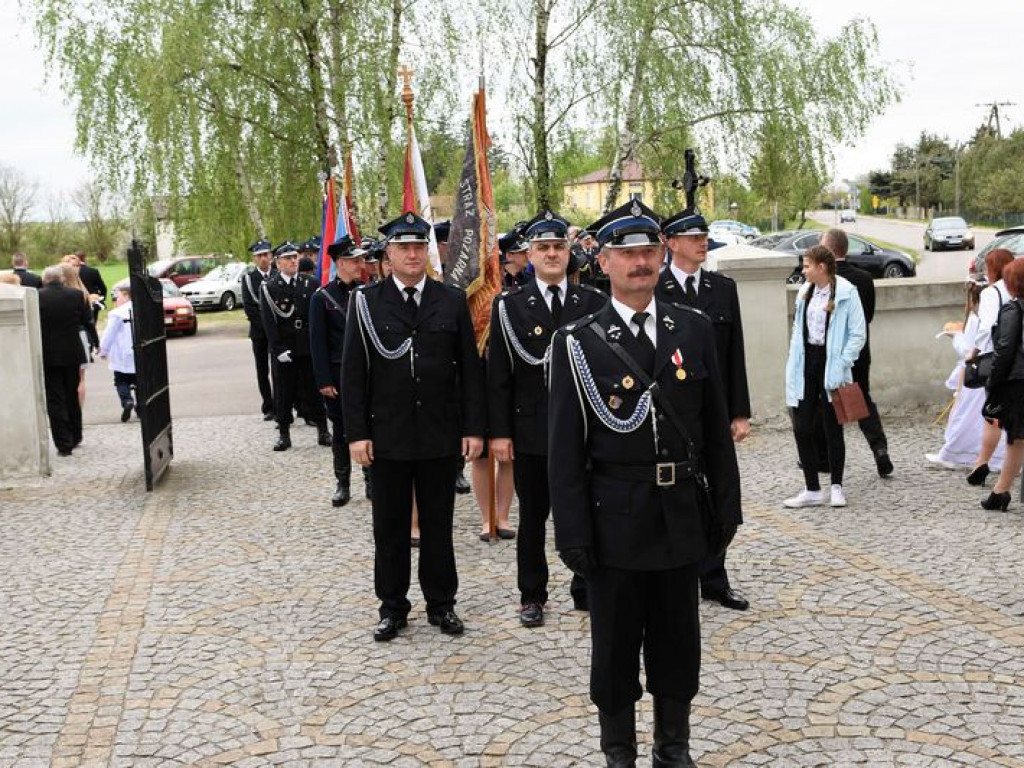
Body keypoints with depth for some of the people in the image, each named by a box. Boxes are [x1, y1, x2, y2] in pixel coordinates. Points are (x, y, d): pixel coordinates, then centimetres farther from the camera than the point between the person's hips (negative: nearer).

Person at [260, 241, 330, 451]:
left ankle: (322, 430, 13)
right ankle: (284, 434, 13)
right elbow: (269, 322, -5)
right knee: (284, 392, 4)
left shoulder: (311, 284, 7)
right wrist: (279, 349, -13)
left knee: (313, 389, 5)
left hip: (309, 348, 1)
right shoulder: (269, 288, 0)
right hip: (283, 351, -1)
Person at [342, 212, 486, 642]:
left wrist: (474, 428, -2)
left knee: (438, 524, 11)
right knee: (389, 527, 10)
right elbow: (353, 373, -2)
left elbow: (470, 369, 3)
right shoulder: (366, 302, -1)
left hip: (441, 435, 1)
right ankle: (392, 607, 23)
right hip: (387, 436, -1)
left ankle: (441, 603, 25)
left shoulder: (452, 301, 2)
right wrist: (357, 433, -7)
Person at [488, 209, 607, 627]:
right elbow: (498, 375, -2)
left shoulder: (593, 302, 3)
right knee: (532, 518, 10)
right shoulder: (509, 305, -1)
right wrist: (499, 432, -6)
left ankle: (586, 590, 24)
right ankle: (532, 596, 24)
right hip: (530, 431, -1)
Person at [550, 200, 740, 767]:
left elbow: (716, 428, 7)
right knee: (615, 645, 11)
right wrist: (573, 534, -9)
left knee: (678, 640, 15)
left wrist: (725, 506, 6)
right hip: (615, 521, -3)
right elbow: (565, 449, -6)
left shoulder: (694, 329, 3)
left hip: (682, 517, 3)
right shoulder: (578, 343, -6)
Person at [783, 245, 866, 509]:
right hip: (806, 364, 5)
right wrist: (793, 370, 7)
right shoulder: (805, 292, 9)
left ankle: (836, 487, 21)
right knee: (802, 429, 2)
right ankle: (812, 490, 12)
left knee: (833, 429, 6)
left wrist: (841, 365, -17)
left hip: (830, 366, -5)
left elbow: (858, 334, -10)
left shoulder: (846, 293, -10)